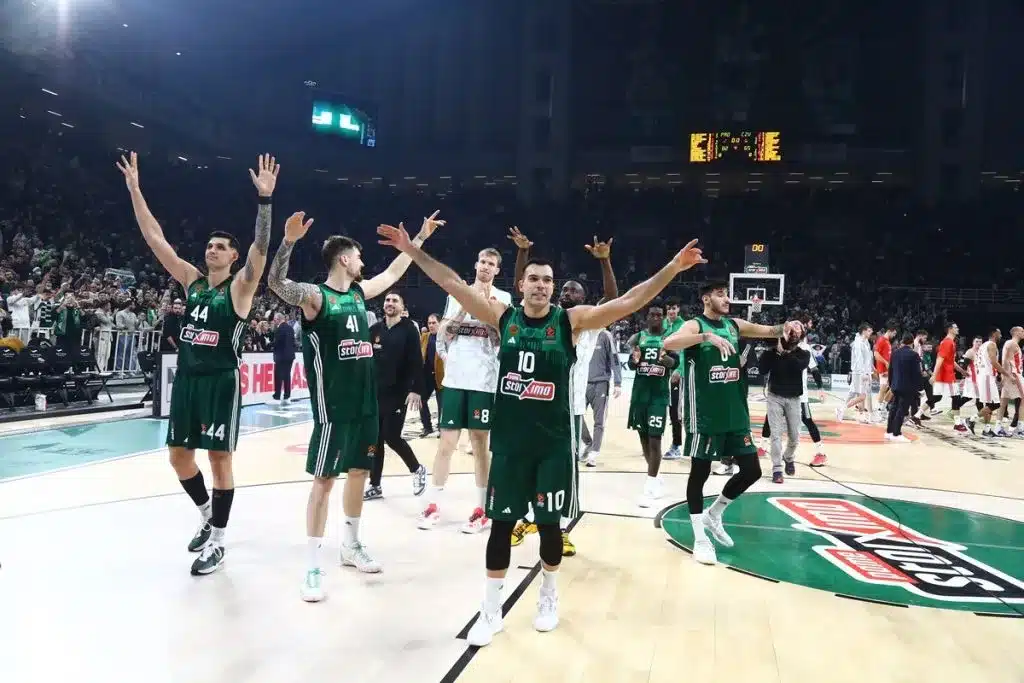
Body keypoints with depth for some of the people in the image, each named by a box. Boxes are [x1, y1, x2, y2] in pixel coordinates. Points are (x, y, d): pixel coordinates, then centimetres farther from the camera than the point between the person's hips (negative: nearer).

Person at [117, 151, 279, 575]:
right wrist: (134, 188, 3)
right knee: (179, 455, 11)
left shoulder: (240, 287, -5)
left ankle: (217, 543, 12)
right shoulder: (191, 280, 9)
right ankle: (207, 514, 35)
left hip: (221, 381, -6)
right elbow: (155, 238, 7)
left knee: (219, 458, 0)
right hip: (187, 379, 6)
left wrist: (265, 199, -33)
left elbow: (261, 248, -22)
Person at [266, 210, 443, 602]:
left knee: (359, 473, 16)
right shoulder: (314, 296, -10)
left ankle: (351, 546, 32)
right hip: (332, 406, -8)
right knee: (324, 480, -2)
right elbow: (276, 283, -29)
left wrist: (421, 237, 28)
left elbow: (394, 272, 25)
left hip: (365, 402, 8)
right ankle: (314, 566, 6)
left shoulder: (359, 292, 11)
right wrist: (289, 240, -43)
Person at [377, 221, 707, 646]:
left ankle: (548, 595, 35)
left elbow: (628, 302, -11)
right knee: (501, 524, 7)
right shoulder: (502, 317, 0)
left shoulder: (572, 320, -4)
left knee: (549, 523, 11)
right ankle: (491, 610, 21)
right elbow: (453, 283, 0)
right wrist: (412, 250, -3)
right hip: (508, 440, 1)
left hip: (554, 442, -1)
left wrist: (673, 268, -19)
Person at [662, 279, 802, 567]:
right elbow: (668, 344, -29)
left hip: (735, 413, 7)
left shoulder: (734, 324, 10)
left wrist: (787, 327, -10)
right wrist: (707, 336, -41)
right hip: (705, 415, -7)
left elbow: (768, 331, 13)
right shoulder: (695, 325, -10)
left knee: (752, 470, 11)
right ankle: (700, 538, 14)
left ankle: (713, 514, 30)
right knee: (700, 472, 3)